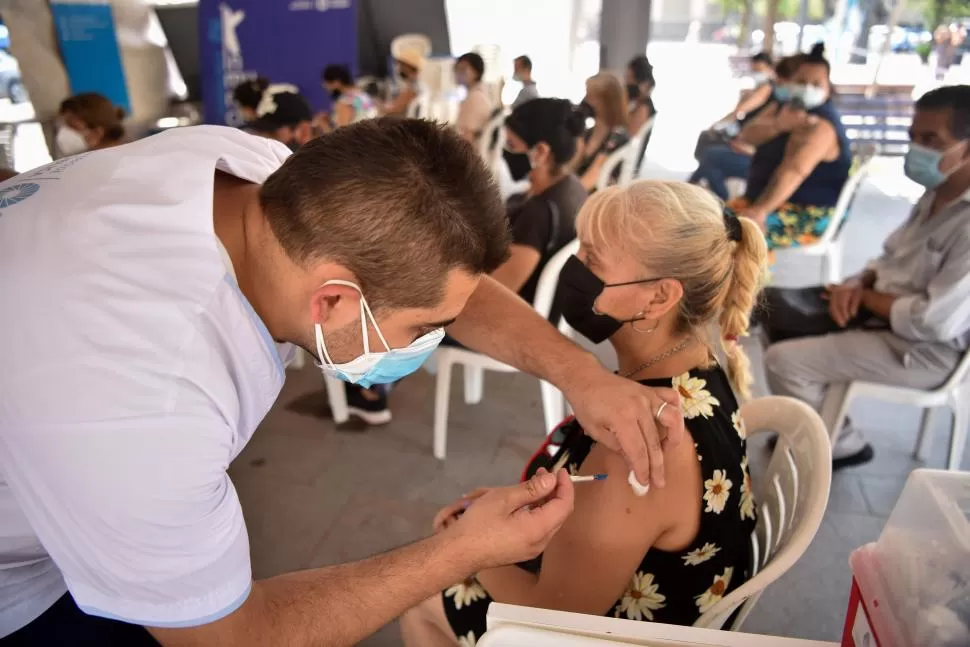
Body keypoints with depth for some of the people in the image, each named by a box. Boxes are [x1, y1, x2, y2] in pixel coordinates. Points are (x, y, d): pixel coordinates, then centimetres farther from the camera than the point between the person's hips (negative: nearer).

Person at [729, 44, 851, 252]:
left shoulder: (819, 125, -18)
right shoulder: (782, 109, 10)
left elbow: (793, 171, -33)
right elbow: (746, 135, -6)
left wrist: (760, 210, -46)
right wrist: (778, 124, -27)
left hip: (809, 216, -9)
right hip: (776, 202, 9)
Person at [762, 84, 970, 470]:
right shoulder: (937, 195, 4)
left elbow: (933, 322, -30)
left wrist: (865, 296, -14)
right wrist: (859, 284, -7)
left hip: (921, 349, -10)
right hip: (879, 305, 10)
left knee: (783, 362, -19)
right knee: (771, 303, 9)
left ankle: (842, 444, 9)